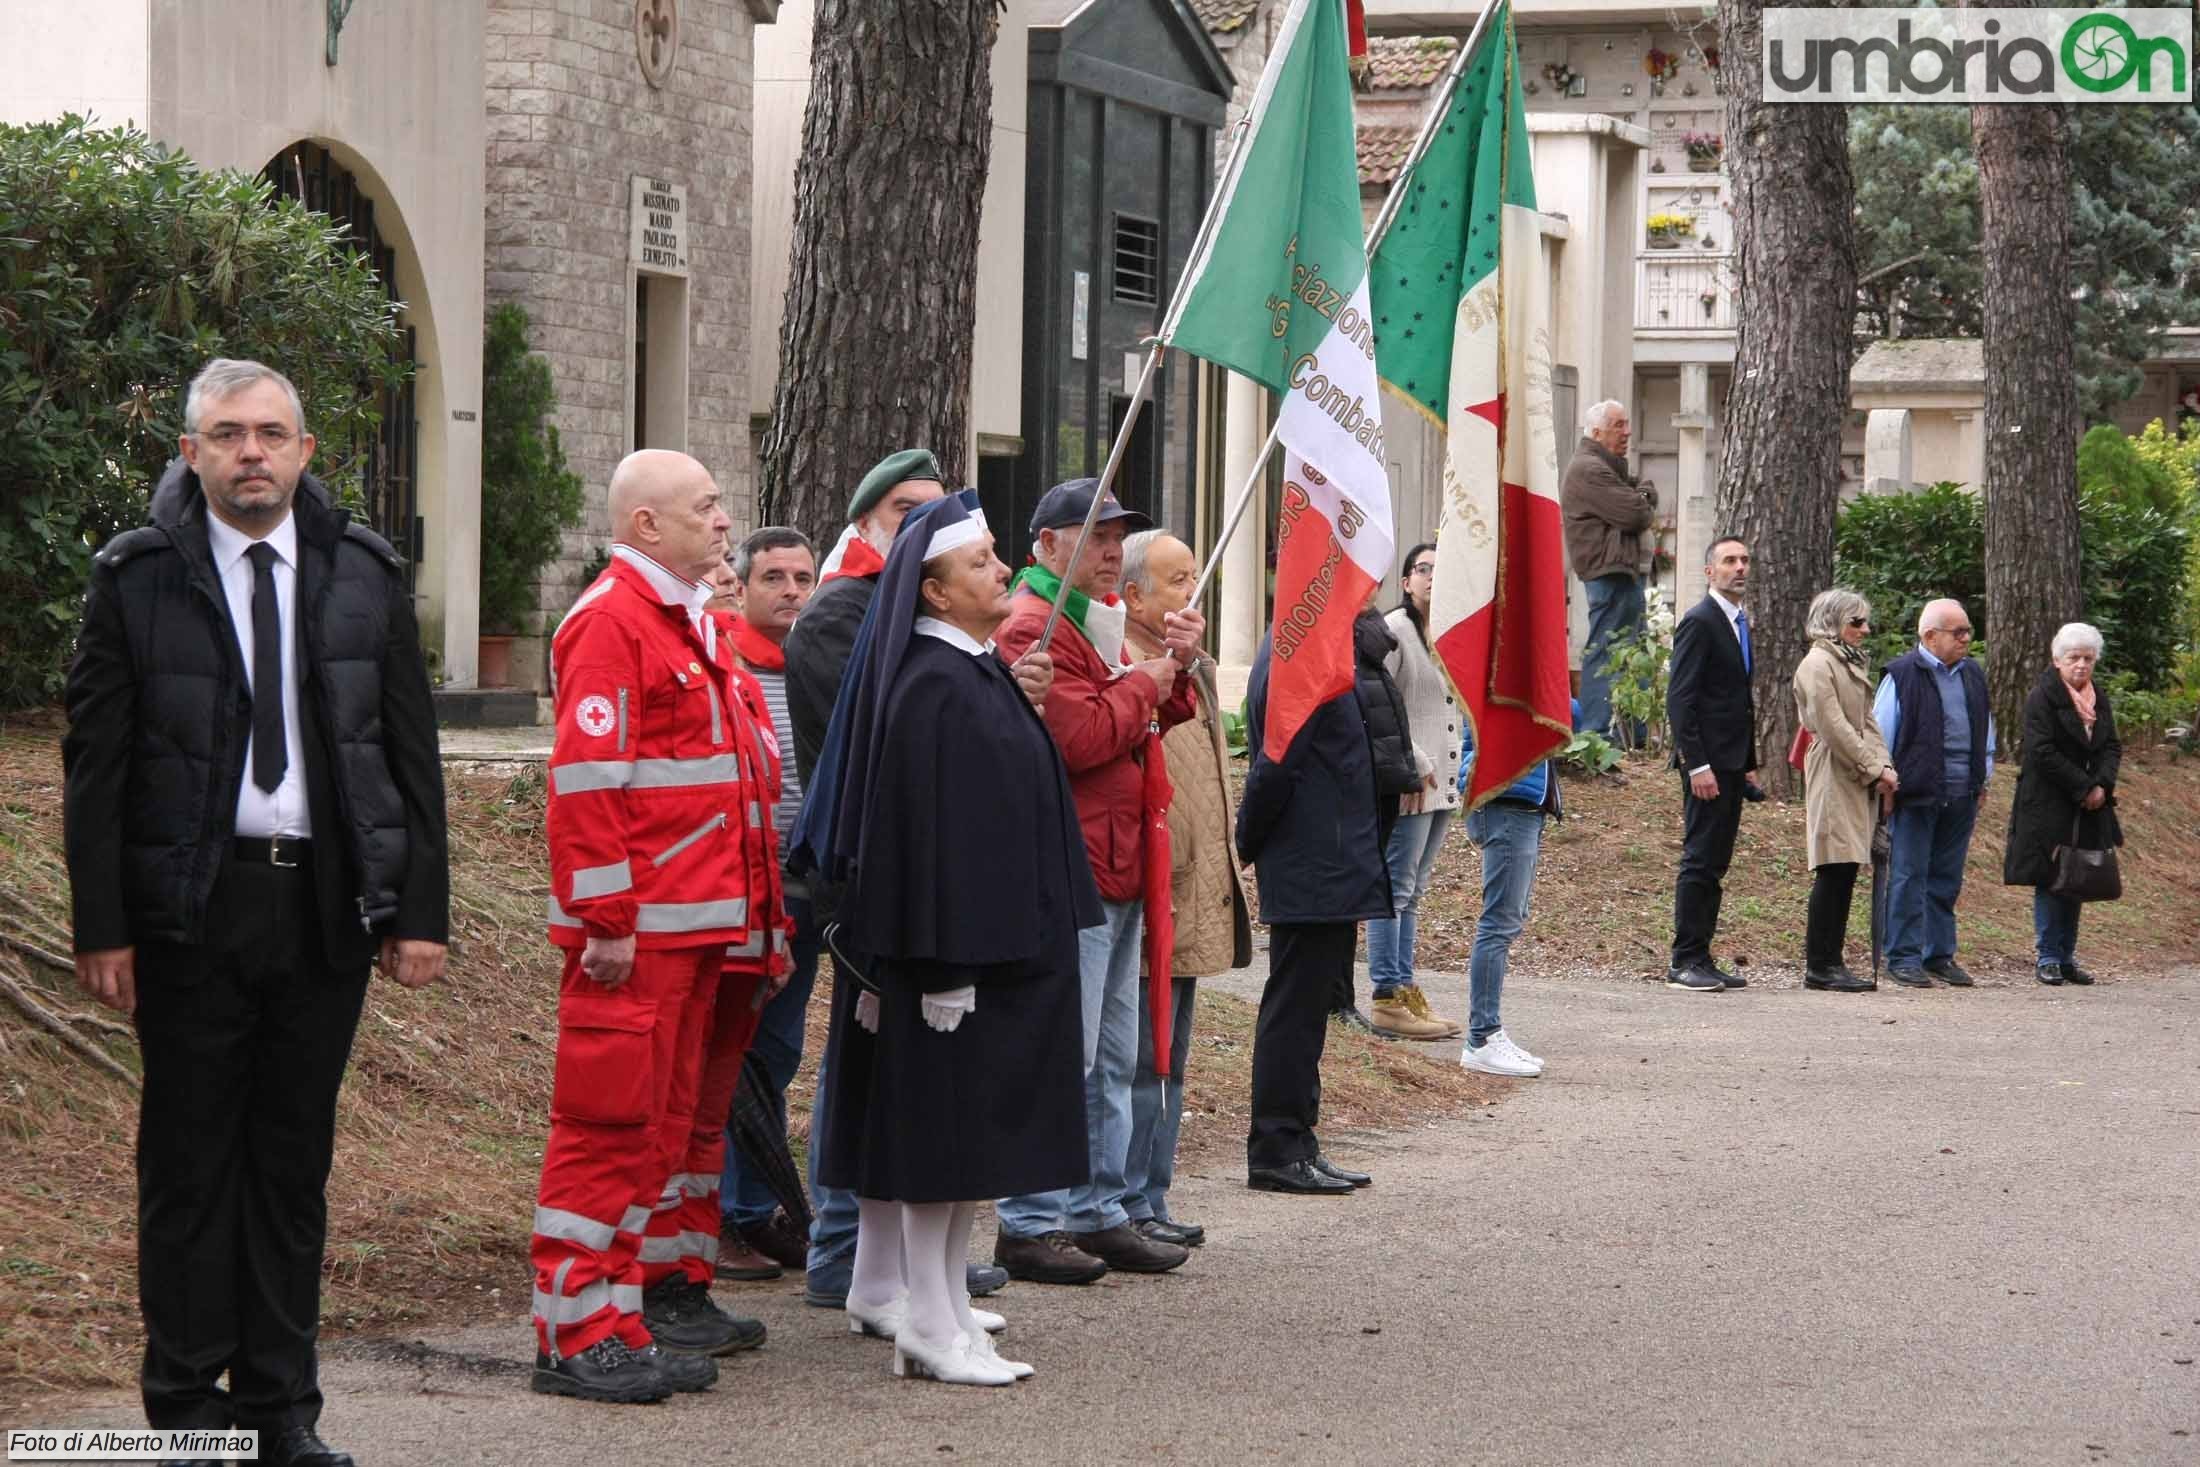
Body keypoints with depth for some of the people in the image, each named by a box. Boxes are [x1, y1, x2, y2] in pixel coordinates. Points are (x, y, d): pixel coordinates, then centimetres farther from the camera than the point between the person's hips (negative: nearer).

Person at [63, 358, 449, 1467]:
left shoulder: (365, 575, 7)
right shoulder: (135, 579, -1)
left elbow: (411, 753, 8)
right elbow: (95, 764, -1)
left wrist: (420, 911, 2)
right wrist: (101, 928, -7)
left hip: (325, 903, 2)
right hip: (190, 908, -2)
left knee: (295, 1162, 8)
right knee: (190, 1159, 3)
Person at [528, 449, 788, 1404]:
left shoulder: (690, 625, 19)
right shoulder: (609, 623, -12)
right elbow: (585, 781, -17)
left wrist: (752, 908, 21)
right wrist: (605, 920, -20)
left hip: (707, 926, 10)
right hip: (639, 931, -10)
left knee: (687, 1110, 17)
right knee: (616, 1120, -7)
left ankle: (672, 1290, 28)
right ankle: (581, 1335, -4)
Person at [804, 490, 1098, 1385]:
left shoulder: (974, 671, 13)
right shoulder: (932, 688, -18)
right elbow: (930, 826, -22)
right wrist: (949, 962, -25)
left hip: (996, 934, 10)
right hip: (959, 941, -10)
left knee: (916, 1114, 16)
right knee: (948, 1119, -7)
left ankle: (881, 1292, 25)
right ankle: (930, 1327, -5)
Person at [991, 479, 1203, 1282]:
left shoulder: (1094, 622, 22)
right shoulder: (1036, 628, -13)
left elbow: (1140, 727, 26)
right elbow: (1077, 739, -23)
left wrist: (1176, 670, 8)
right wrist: (1144, 684, -9)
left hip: (1116, 872, 11)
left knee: (1110, 1060, 14)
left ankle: (1096, 1214, 21)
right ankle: (1030, 1225, -5)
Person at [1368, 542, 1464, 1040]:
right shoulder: (1392, 631, -10)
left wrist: (1454, 773, 19)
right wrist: (1414, 765, -18)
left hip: (1440, 784, 9)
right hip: (1409, 787, -9)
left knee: (1412, 892, 13)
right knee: (1395, 890, -7)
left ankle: (1405, 990, 17)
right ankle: (1389, 999, -6)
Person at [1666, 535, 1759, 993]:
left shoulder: (1738, 622, 18)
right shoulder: (1699, 622, -10)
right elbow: (1679, 699, -16)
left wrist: (1749, 764, 18)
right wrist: (1697, 765, -21)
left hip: (1731, 764, 9)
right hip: (1707, 762, -9)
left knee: (1714, 863, 9)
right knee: (1700, 860, -8)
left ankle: (1700, 959, 11)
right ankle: (1685, 962, -5)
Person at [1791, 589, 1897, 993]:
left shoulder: (1851, 664, 22)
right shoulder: (1818, 664, -9)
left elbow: (1867, 722, 18)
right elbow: (1834, 726, -15)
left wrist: (1883, 766, 2)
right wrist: (1873, 768, -14)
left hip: (1859, 780, 9)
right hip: (1833, 778, -9)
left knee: (1845, 870, 6)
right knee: (1835, 869, -10)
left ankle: (1828, 962, 8)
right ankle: (1820, 966, -8)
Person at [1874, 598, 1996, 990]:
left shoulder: (1973, 676, 14)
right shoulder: (1902, 676, -6)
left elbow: (1985, 732, 23)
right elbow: (1880, 734, -4)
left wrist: (1982, 780, 20)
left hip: (1961, 797, 6)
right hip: (1915, 796, -6)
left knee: (1947, 878, 11)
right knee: (1909, 877, -3)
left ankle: (1940, 954, 18)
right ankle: (1904, 958, 2)